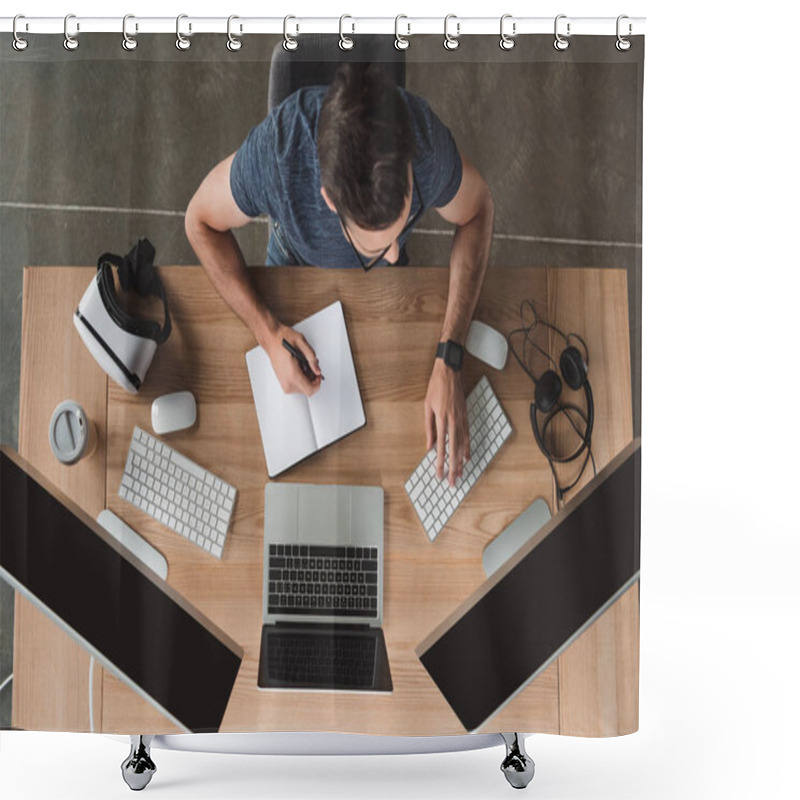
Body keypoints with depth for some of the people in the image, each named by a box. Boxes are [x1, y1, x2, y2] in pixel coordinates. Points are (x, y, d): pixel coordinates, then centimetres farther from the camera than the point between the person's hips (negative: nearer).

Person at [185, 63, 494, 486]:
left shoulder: (428, 145, -43)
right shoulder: (273, 154, -46)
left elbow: (477, 213, -22)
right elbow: (201, 220, -25)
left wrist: (448, 363, -31)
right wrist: (268, 331, -36)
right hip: (296, 257, 0)